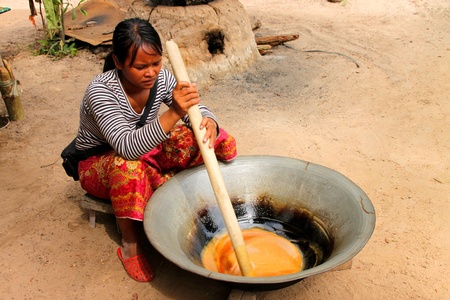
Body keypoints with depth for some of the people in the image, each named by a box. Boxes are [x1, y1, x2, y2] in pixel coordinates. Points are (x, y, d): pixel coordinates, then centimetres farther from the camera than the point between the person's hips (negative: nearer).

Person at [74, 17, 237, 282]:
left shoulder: (161, 78, -16)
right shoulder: (100, 91, -31)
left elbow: (200, 111, -14)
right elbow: (127, 147, -44)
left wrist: (209, 123, -40)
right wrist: (173, 114, -56)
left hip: (144, 150, 4)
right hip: (98, 163, -4)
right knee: (128, 167, -43)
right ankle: (130, 244, -20)